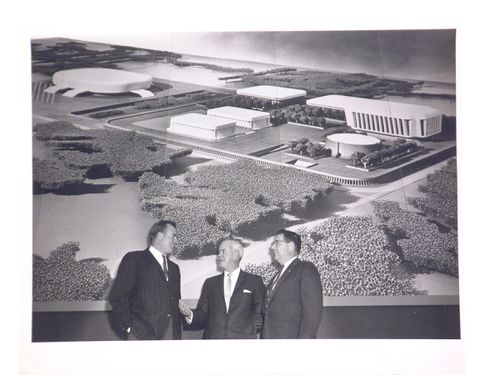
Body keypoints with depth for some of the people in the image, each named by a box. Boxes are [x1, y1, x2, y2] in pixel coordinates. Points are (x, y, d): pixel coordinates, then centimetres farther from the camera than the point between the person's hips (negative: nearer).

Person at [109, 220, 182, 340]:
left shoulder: (174, 268, 25)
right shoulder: (134, 259, 4)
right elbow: (117, 297, -3)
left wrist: (177, 333, 8)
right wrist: (130, 327, -12)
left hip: (171, 334, 5)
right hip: (142, 333, -5)